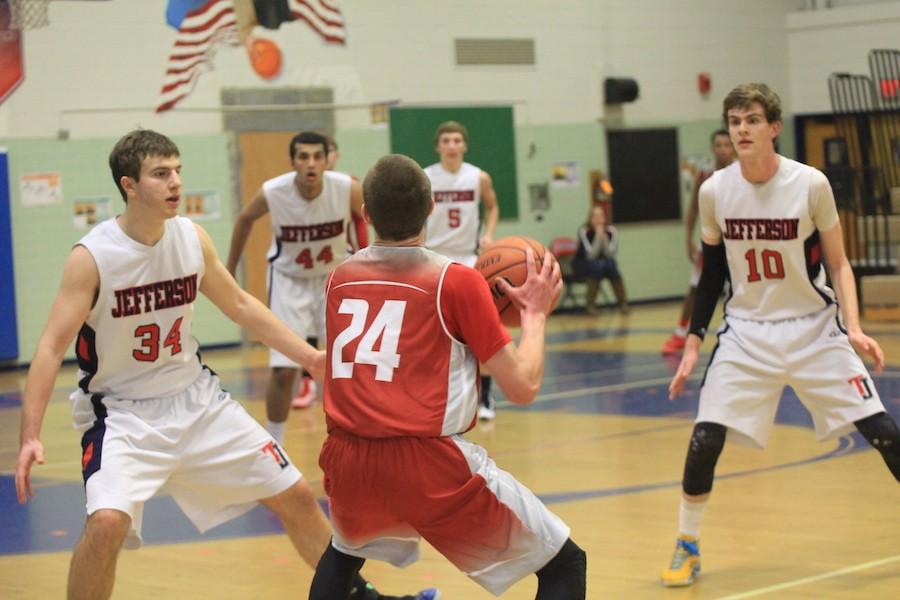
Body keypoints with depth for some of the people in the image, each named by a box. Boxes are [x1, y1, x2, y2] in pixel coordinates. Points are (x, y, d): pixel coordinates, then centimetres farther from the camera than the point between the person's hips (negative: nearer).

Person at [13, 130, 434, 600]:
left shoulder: (192, 238, -4)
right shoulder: (92, 257, -20)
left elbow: (239, 305, 11)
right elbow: (52, 347, -21)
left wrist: (309, 357, 7)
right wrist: (30, 436, -31)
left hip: (195, 398, 5)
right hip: (123, 412, -5)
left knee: (295, 496, 10)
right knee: (107, 522, -30)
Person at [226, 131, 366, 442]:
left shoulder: (348, 188, -24)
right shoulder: (271, 193, -23)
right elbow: (245, 219, 1)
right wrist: (230, 270, 8)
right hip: (289, 279, -1)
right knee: (283, 370, -6)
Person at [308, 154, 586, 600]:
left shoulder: (339, 280, 11)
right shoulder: (456, 280, -3)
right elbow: (523, 387, -3)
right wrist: (535, 312, 13)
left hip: (349, 461, 5)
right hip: (429, 464, -5)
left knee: (343, 554, 38)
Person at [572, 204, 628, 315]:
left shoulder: (611, 230, -12)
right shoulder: (584, 231, -20)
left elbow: (610, 255, -21)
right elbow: (591, 255, -28)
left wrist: (604, 236, -32)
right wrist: (598, 236, -36)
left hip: (604, 263, 3)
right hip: (582, 264, -3)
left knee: (611, 264, -31)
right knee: (599, 265, -34)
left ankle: (623, 302, -20)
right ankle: (589, 305, -23)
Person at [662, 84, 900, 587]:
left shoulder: (811, 185, -12)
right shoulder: (714, 191, -5)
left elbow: (838, 263, -3)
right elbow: (712, 272, 7)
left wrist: (854, 328, -15)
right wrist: (693, 344, 5)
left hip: (813, 328, -1)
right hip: (747, 332, 1)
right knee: (705, 437, -11)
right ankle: (688, 546, 10)